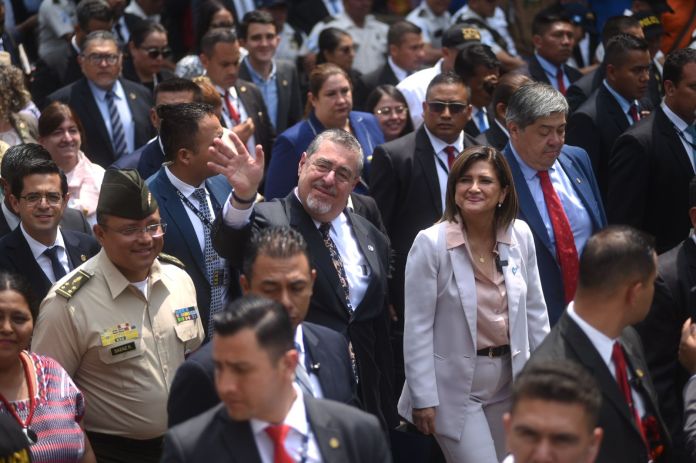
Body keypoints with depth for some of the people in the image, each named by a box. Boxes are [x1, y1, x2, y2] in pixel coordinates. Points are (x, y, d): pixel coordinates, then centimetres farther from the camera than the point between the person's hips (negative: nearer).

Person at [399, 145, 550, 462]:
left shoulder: (520, 236, -2)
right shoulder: (431, 243, -15)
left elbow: (535, 309, 7)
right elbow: (417, 327, -13)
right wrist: (423, 398, -14)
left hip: (508, 382, 5)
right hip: (455, 387, -5)